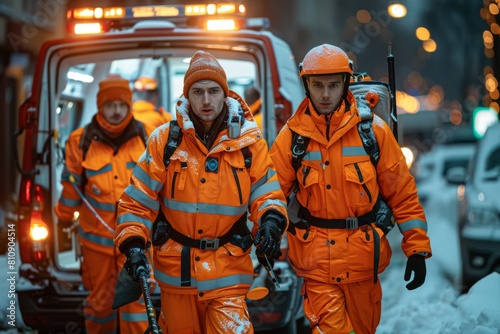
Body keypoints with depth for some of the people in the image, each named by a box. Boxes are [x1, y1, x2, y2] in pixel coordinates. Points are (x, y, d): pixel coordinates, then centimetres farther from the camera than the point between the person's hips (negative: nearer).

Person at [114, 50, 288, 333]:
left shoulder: (249, 142, -1)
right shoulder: (165, 140, -2)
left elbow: (266, 194, 1)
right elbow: (138, 198, 0)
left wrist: (270, 222, -20)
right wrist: (133, 245, -10)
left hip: (227, 268, -1)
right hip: (176, 267, 1)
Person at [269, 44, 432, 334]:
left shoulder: (373, 130, -3)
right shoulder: (293, 135, -2)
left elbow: (403, 192, 1)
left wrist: (418, 249, -1)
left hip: (363, 253, 1)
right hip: (317, 258, -1)